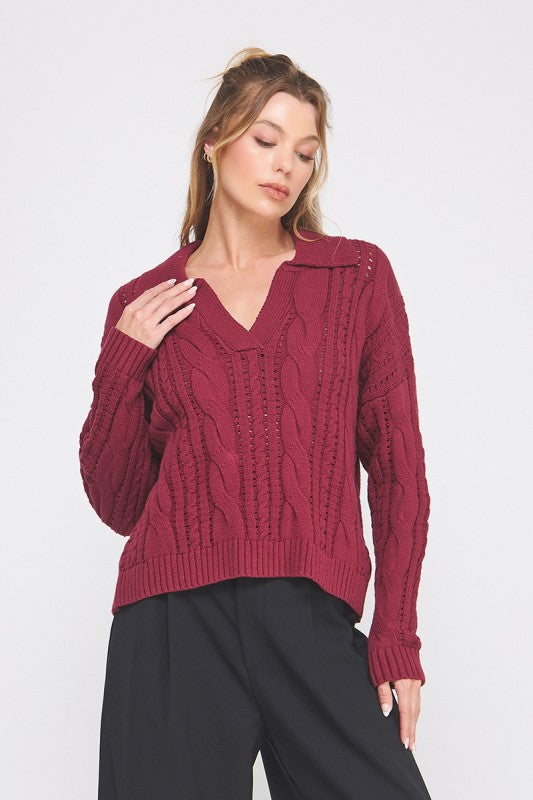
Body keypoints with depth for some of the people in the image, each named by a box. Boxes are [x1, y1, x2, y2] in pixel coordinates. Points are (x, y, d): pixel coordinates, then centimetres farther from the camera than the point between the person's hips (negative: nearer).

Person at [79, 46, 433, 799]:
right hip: (176, 624, 1)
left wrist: (397, 636, 0)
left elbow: (397, 467, 8)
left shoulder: (359, 276, 10)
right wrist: (123, 362, 0)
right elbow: (118, 504, 12)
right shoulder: (144, 306, 11)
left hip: (315, 624, 0)